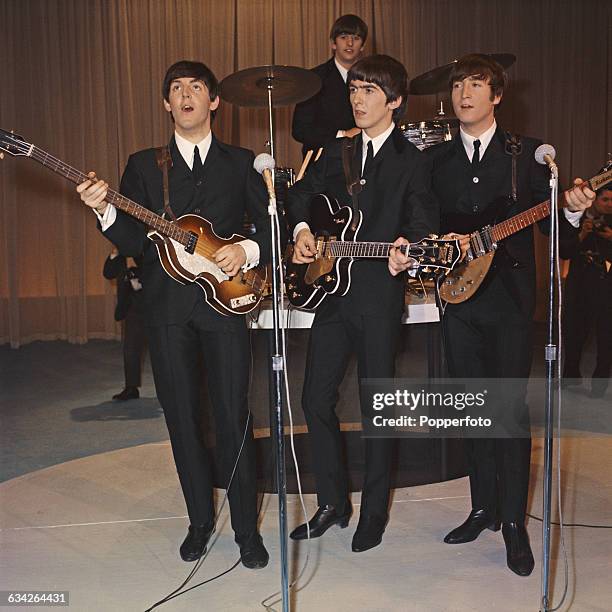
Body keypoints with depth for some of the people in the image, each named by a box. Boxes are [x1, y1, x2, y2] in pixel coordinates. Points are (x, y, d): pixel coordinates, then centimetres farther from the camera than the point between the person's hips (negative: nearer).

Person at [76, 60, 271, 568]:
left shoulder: (240, 162, 9)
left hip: (225, 300, -1)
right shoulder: (143, 165, 11)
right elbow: (133, 243, 2)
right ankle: (200, 521, 24)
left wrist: (248, 251, -11)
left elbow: (272, 226, 7)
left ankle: (247, 529, 12)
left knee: (234, 417, -2)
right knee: (182, 418, 8)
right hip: (167, 306, 2)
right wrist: (104, 210, -15)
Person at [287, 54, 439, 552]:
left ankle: (374, 513, 20)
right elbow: (301, 194, 22)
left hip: (380, 295, -5)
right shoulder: (336, 152, 14)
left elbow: (424, 221, -13)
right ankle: (333, 504, 22)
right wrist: (302, 228, 2)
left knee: (377, 408, 4)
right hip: (332, 291, 5)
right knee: (317, 399, 6)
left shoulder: (412, 161, -1)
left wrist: (406, 243, -35)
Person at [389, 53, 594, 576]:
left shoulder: (528, 154, 3)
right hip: (459, 298, 3)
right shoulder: (435, 159, 10)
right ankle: (483, 508, 23)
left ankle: (514, 523, 8)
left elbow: (552, 225, 1)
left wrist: (573, 211, -20)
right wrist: (409, 255, -10)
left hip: (511, 299, -3)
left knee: (511, 409, -3)